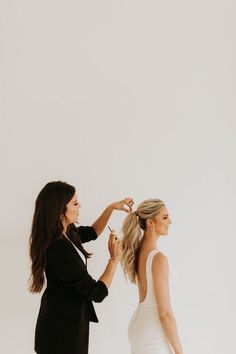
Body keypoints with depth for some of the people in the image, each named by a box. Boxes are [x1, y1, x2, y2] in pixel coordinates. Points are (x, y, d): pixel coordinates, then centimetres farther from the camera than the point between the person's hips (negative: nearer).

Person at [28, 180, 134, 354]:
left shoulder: (66, 233, -3)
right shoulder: (59, 250, -30)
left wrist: (112, 207, 10)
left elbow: (91, 232, 20)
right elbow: (97, 292, -25)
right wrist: (115, 259, -14)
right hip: (62, 329, -9)